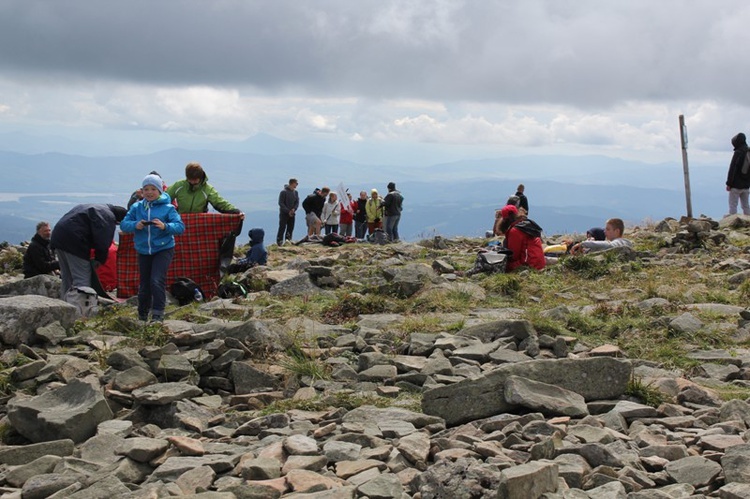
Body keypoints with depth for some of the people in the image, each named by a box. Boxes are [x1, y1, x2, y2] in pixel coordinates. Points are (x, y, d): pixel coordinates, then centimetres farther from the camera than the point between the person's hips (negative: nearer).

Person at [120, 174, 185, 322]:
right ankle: (142, 316, 31)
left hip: (163, 249, -3)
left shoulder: (167, 208, -7)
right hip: (143, 251, 4)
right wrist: (135, 225, -23)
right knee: (144, 285, 12)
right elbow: (123, 224, -1)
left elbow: (180, 227, -14)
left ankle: (158, 315, -10)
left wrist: (165, 226, -33)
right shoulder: (136, 207, 3)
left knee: (156, 281, -18)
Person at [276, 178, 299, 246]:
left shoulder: (295, 192, 9)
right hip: (284, 213, -6)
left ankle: (288, 240, 16)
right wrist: (288, 211, -17)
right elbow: (280, 203, -12)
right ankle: (279, 242, -5)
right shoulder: (283, 192, -10)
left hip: (292, 214, 6)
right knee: (282, 228, -7)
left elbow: (297, 202, 10)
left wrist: (294, 209, -11)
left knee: (291, 228, 7)